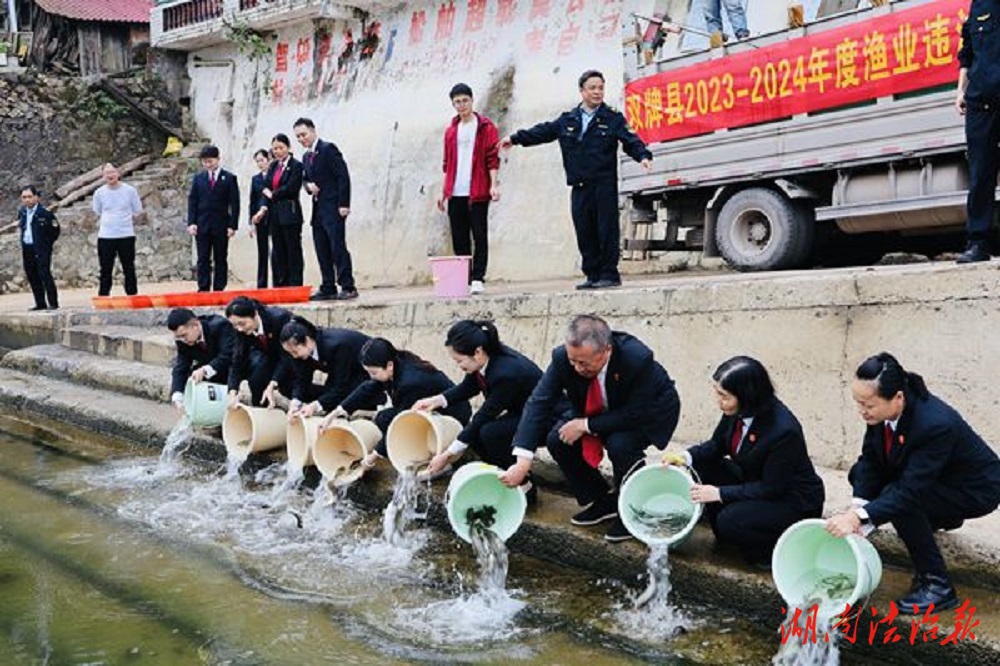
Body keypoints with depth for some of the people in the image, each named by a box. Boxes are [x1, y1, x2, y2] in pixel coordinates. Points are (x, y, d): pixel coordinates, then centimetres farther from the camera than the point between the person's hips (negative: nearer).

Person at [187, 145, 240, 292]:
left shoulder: (229, 178, 1)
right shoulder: (198, 178, 9)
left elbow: (234, 203, -1)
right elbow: (192, 201, 8)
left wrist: (232, 225, -8)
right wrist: (191, 223, -3)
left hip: (221, 226, -2)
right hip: (202, 225, 2)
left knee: (221, 260, 3)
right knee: (203, 260, -1)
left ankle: (219, 290, 6)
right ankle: (203, 290, -1)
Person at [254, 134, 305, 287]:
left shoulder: (296, 165, -4)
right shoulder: (273, 166, 16)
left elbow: (290, 188, -14)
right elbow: (266, 188, 9)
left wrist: (272, 195, -1)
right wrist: (264, 207, -6)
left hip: (290, 213, -7)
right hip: (274, 214, 7)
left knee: (293, 250, -3)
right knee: (278, 252, 8)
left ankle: (295, 285, -1)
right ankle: (280, 286, 11)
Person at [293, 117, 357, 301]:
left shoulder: (328, 148, -6)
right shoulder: (306, 156, 18)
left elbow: (343, 176, -12)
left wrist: (343, 204, -17)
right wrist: (308, 185, 0)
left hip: (333, 208, -8)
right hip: (318, 208, 8)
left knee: (338, 247, -11)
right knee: (322, 251, 6)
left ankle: (348, 287, -9)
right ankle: (328, 289, 10)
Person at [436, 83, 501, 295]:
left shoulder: (486, 127, 3)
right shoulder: (451, 131, 17)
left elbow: (493, 158, -3)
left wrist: (493, 185, -12)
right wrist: (444, 191, 16)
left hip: (477, 192, -5)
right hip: (455, 193, 5)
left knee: (479, 236, -4)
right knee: (459, 239, 5)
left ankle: (478, 279, -1)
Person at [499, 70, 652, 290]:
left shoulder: (613, 118, 3)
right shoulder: (567, 120, 14)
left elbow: (630, 140, -6)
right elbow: (543, 131, 21)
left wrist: (643, 155, -24)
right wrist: (515, 138, 22)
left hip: (605, 185, -4)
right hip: (579, 187, 4)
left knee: (607, 230, -4)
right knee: (585, 233, 5)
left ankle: (609, 274, 5)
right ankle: (593, 275, 13)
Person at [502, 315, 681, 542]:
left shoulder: (637, 359, -39)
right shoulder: (563, 357, -27)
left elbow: (636, 415, -32)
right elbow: (539, 402, -27)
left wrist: (587, 425, -32)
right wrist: (522, 461, -35)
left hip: (652, 410, -5)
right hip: (602, 410, 5)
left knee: (620, 444, -33)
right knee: (557, 440, -13)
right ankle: (603, 501, 7)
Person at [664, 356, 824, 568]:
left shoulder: (784, 431, -32)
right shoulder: (736, 412, -13)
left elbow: (772, 488, -24)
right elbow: (717, 445, 5)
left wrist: (720, 493, -25)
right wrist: (687, 456, -15)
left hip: (795, 502, -8)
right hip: (755, 483, 8)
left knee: (731, 520, -28)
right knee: (705, 466, -6)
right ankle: (726, 537, 8)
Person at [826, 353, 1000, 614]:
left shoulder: (936, 424, -38)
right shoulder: (883, 408, -19)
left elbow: (909, 492, -37)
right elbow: (870, 458, -10)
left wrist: (859, 517, -43)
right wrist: (858, 508, -24)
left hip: (975, 489, -8)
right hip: (927, 476, 8)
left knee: (899, 500, -29)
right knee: (859, 474, 2)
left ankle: (937, 586, -14)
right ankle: (941, 518, 19)